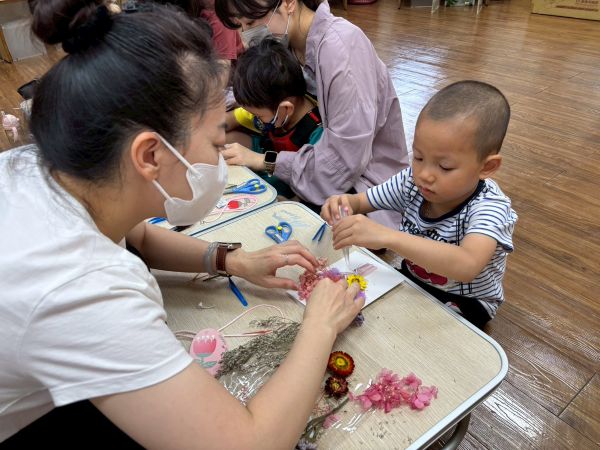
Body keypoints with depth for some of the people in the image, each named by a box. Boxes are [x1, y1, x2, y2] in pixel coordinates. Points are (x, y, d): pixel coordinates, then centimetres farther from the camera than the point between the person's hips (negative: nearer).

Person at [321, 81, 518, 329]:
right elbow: (361, 201, -3)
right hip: (410, 280, 5)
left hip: (462, 302, -4)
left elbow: (467, 266, -49)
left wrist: (386, 237, -56)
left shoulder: (489, 207, -30)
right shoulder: (413, 181, -14)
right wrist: (343, 204, -28)